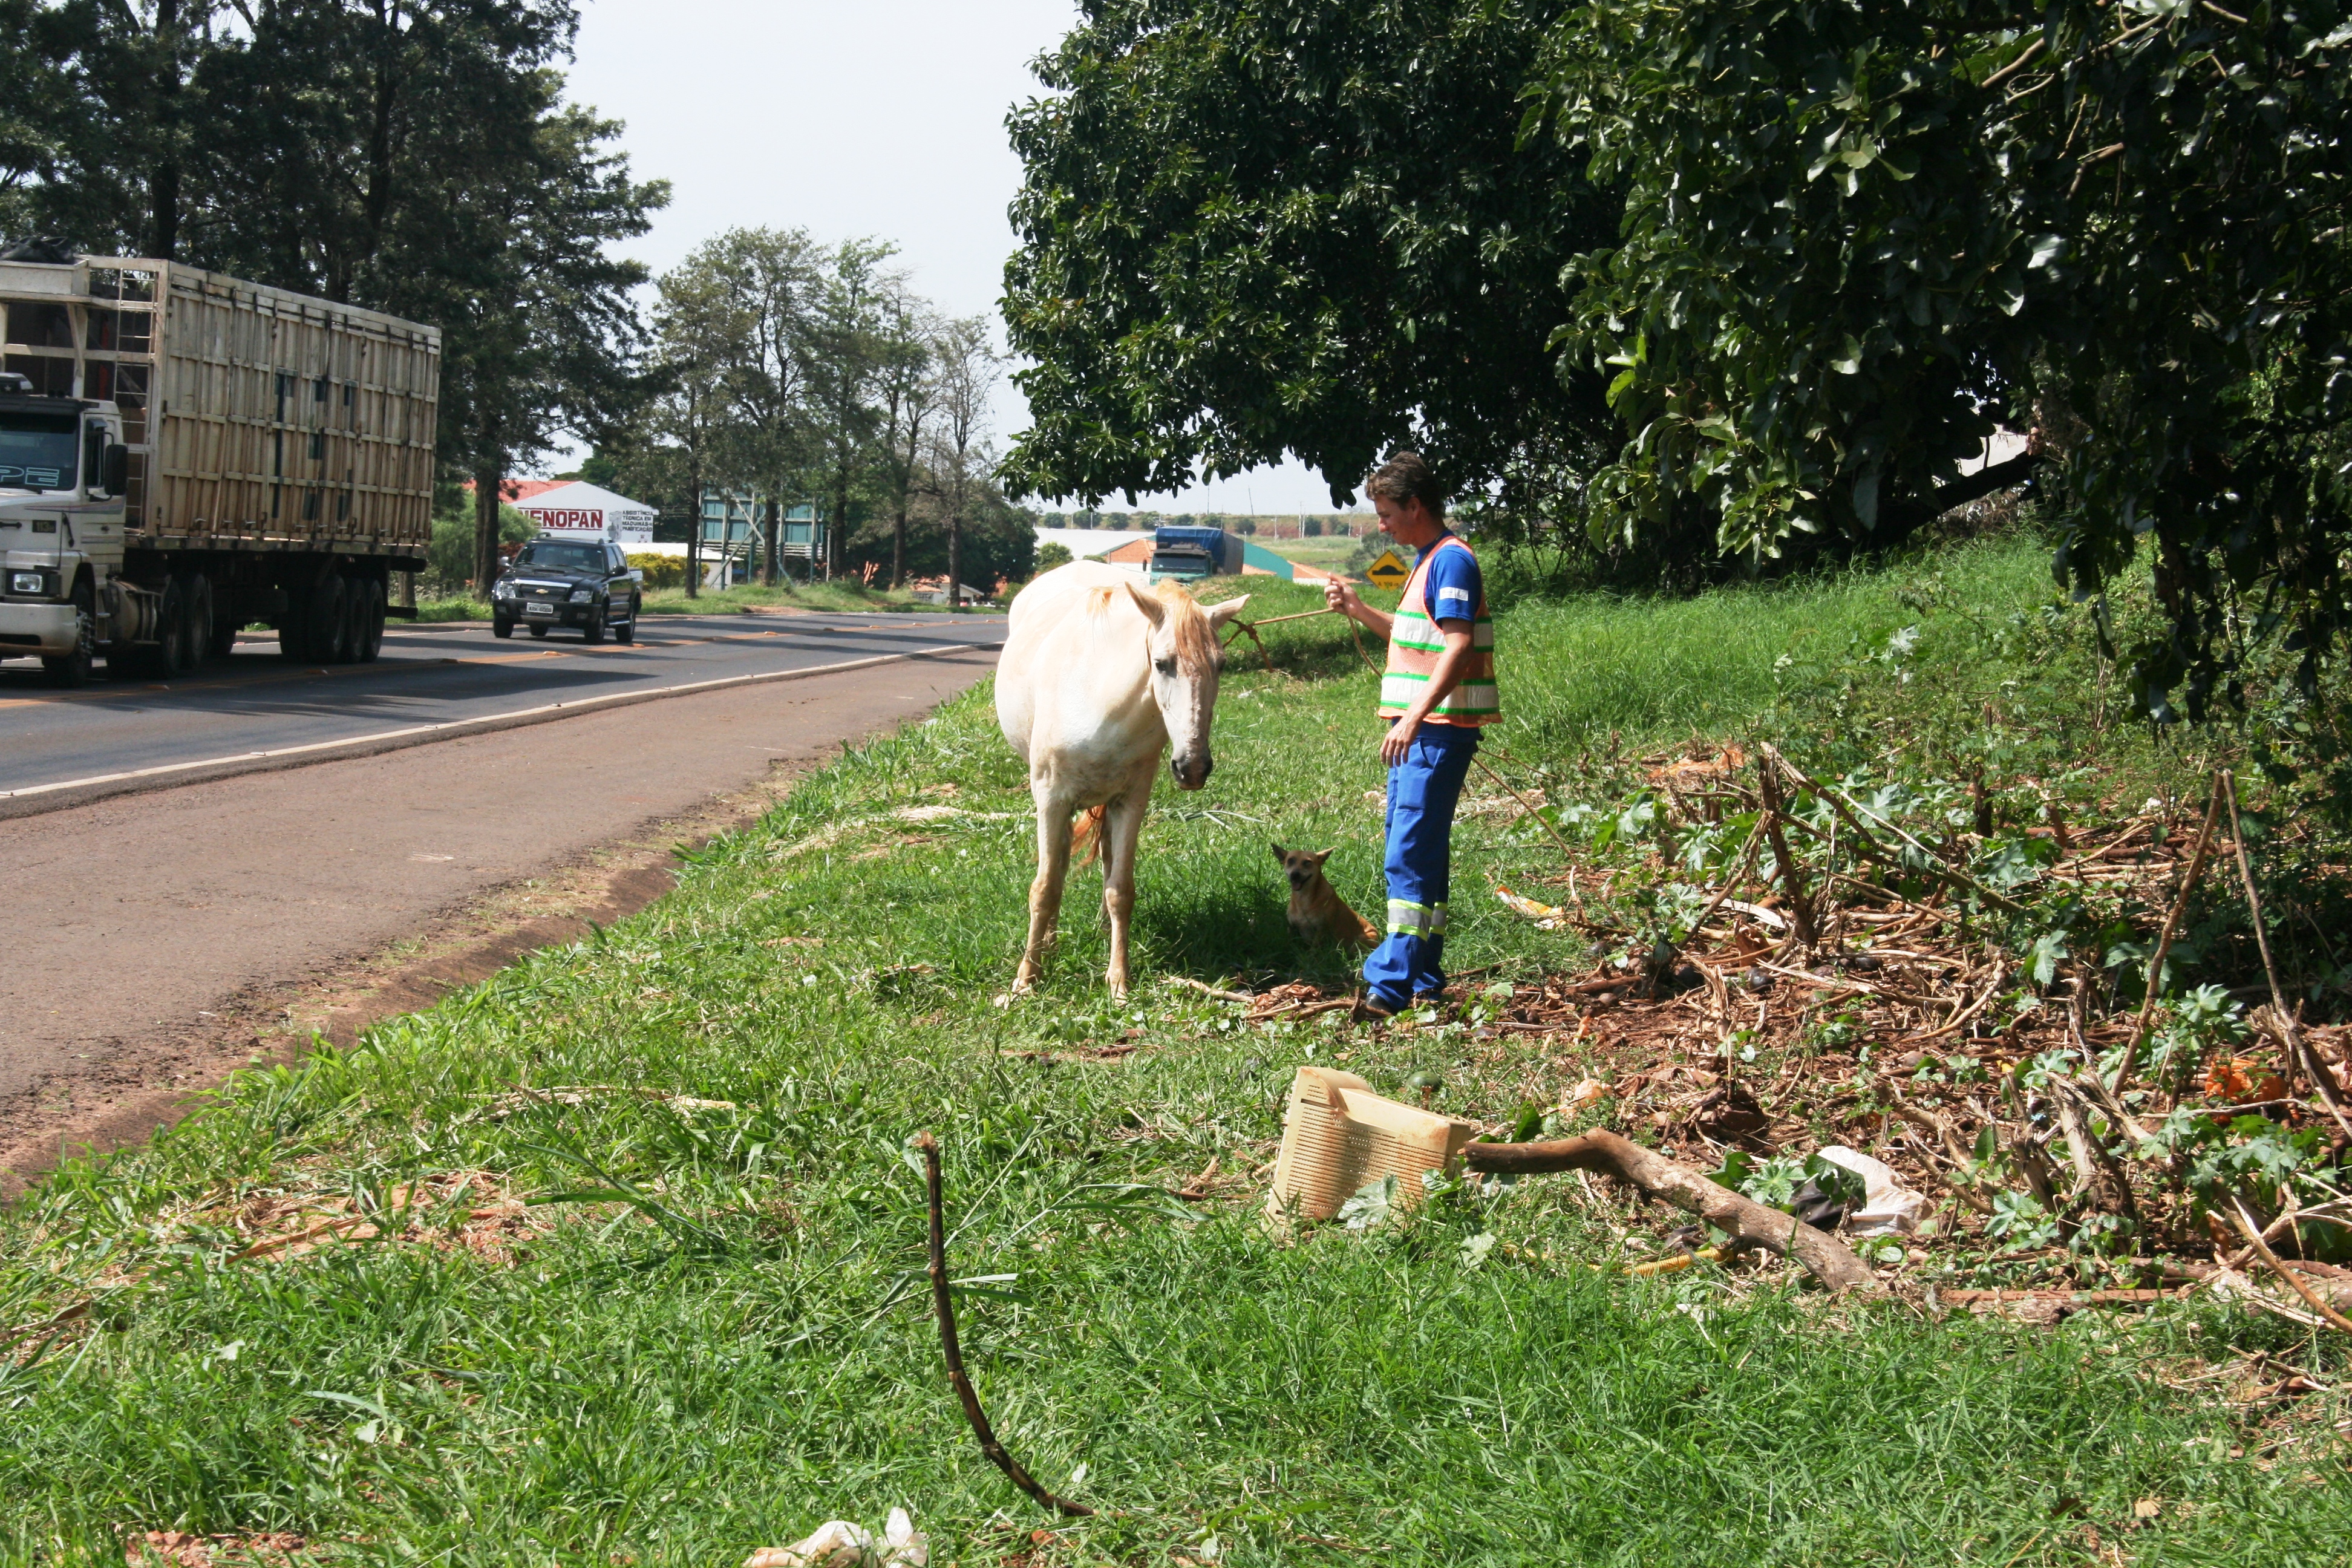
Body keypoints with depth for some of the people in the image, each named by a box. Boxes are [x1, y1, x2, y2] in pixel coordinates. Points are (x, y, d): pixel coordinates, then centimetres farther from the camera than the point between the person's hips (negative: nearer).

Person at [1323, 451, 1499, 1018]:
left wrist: (1414, 718, -28)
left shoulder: (1452, 560, -13)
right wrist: (1358, 610, 19)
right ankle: (1423, 978, 19)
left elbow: (1456, 646, -22)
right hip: (1418, 728, 11)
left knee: (1411, 853, -14)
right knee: (1420, 851, 13)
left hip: (1437, 731, -11)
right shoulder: (1428, 562, 19)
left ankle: (1392, 985, -16)